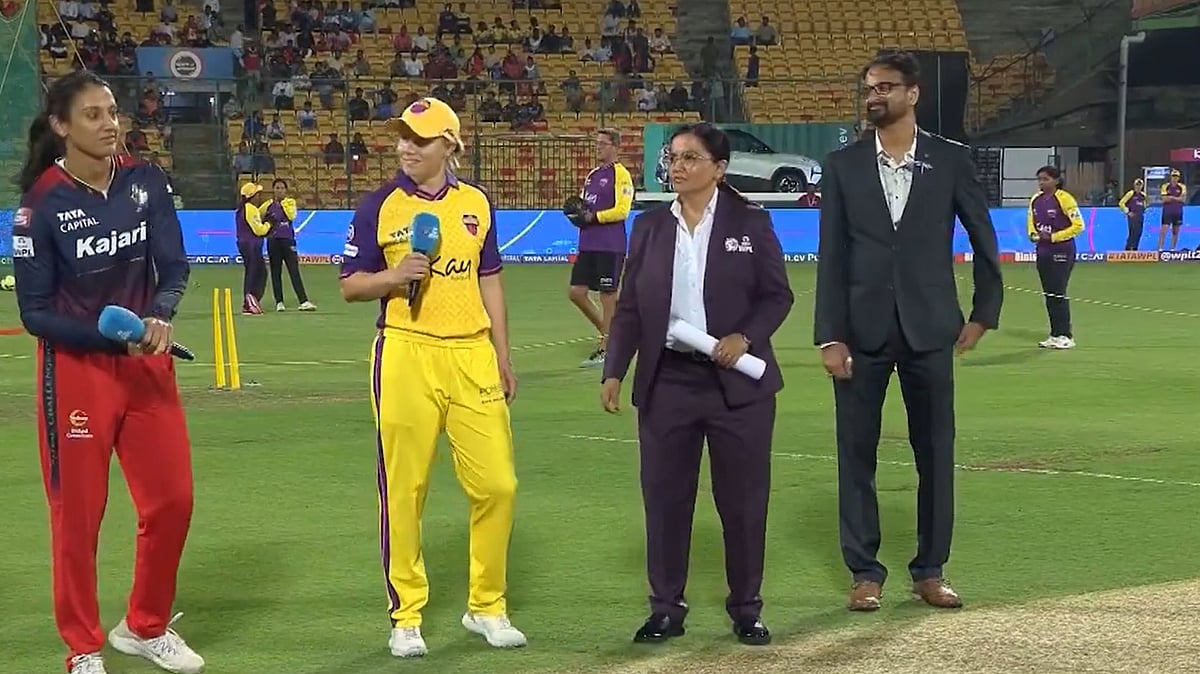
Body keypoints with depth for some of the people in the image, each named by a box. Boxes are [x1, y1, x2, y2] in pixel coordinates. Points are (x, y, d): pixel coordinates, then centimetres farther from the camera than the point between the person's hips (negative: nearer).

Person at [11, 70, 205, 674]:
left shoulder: (145, 182, -2)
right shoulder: (42, 202, -13)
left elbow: (174, 266, -3)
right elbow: (35, 312, -11)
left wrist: (159, 317, -24)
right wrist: (111, 335, -23)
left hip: (147, 364, 4)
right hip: (76, 370, -4)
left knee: (172, 499, 8)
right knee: (78, 512, 2)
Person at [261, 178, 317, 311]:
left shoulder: (290, 202, 6)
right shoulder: (268, 204, 7)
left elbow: (292, 216, -11)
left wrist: (283, 203, -10)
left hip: (288, 240, -1)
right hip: (273, 241, 1)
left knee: (295, 271, -6)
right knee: (275, 273, 4)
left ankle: (303, 301, -10)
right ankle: (279, 302, 10)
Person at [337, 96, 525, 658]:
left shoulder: (475, 204, 10)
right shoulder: (379, 207, 1)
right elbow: (351, 286, 3)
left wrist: (503, 357, 13)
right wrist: (395, 276, -16)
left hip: (472, 354, 3)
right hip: (406, 354, -3)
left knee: (496, 484, 0)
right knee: (403, 490, 1)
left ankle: (486, 607, 17)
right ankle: (406, 616, 12)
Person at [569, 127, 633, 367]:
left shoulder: (620, 174, -8)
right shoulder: (592, 175, 17)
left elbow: (622, 210, -16)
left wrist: (594, 217, -18)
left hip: (610, 246, -8)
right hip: (587, 245, 8)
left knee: (608, 296, -2)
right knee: (576, 292, 5)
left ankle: (605, 349, 5)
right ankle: (608, 333, 22)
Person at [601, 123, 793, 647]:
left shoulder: (751, 223, 0)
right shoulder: (651, 226, 7)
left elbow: (777, 295, 0)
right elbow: (630, 307, 8)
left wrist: (746, 336, -17)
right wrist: (614, 372, 1)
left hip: (736, 382, -2)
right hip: (666, 381, 2)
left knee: (743, 498, 4)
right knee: (665, 497, 4)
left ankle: (746, 608, 16)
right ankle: (666, 608, 15)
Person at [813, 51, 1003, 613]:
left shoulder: (950, 161, 1)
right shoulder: (843, 166, 2)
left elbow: (984, 239, 10)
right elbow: (832, 256, 0)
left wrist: (984, 314, 9)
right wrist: (829, 336, -5)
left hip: (929, 330, 0)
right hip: (862, 332, 0)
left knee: (936, 454, 5)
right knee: (857, 455, 3)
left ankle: (930, 570, 16)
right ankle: (864, 571, 12)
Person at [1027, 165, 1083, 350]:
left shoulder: (1064, 199, -12)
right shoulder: (1035, 200, 7)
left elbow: (1078, 226, -13)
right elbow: (1032, 222, 21)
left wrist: (1053, 237, -17)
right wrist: (1033, 235, -1)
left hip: (1062, 252, -7)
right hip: (1043, 251, 7)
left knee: (1058, 294, -8)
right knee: (1049, 294, 9)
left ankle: (1065, 336, -1)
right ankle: (1055, 335, 16)